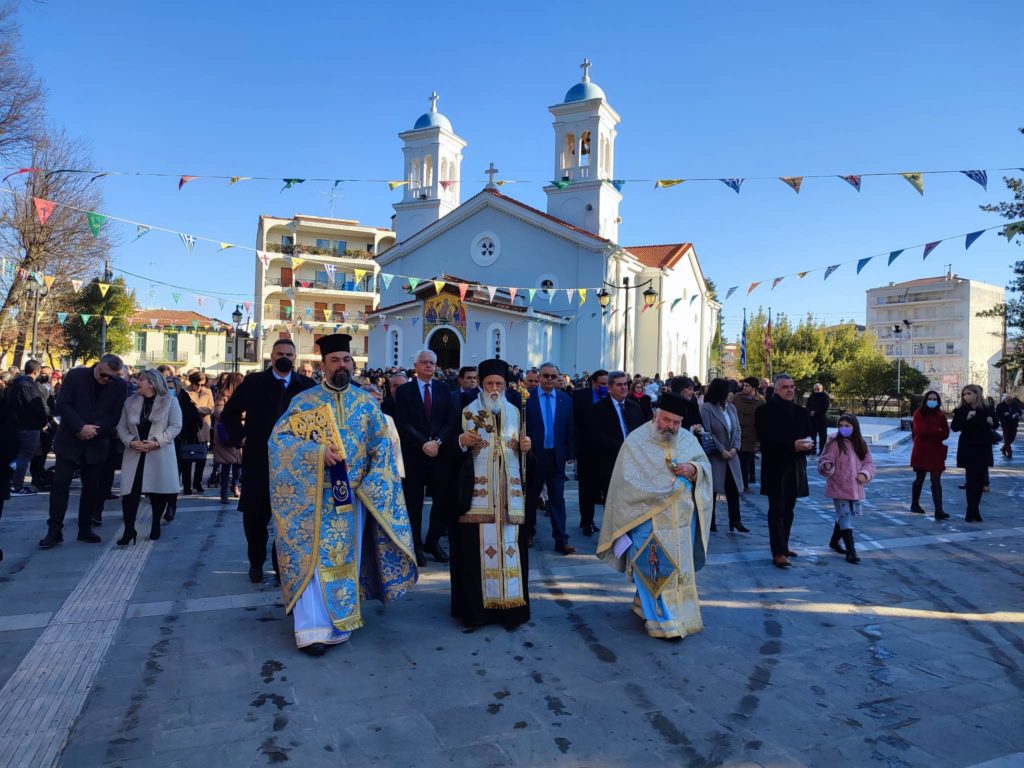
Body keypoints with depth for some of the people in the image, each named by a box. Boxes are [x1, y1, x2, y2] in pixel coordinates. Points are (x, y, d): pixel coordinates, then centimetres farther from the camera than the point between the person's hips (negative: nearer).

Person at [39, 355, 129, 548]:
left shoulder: (121, 386, -2)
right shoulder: (76, 375, -5)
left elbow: (116, 416, -4)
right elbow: (62, 404, -10)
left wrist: (93, 430, -17)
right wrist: (81, 427, -19)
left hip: (96, 444, 1)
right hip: (69, 440, -1)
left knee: (92, 487, 5)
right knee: (60, 484, -2)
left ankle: (85, 529, 17)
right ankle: (54, 531, 4)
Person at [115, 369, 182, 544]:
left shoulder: (169, 400, -2)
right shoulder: (130, 401, 9)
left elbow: (175, 426, -7)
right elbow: (121, 426, 8)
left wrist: (157, 441, -17)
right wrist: (131, 441, -10)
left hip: (159, 454, -3)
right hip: (135, 454, 3)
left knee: (158, 491, 5)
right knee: (130, 491, -5)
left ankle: (155, 526, 22)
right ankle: (129, 529, 2)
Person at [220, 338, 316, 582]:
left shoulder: (307, 386, -1)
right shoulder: (253, 382, 2)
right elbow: (229, 413, 10)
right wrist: (240, 438, 1)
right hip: (258, 461, 1)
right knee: (255, 514, 10)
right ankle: (256, 562, 28)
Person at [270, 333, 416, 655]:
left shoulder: (366, 403, 5)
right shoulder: (304, 401, -1)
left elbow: (382, 445, 4)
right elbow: (279, 437, -7)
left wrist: (371, 485, -8)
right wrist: (317, 452, -21)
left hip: (355, 495, 3)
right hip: (315, 495, -2)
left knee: (348, 557, 9)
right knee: (315, 558, -4)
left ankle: (339, 621, 23)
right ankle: (312, 628, 1)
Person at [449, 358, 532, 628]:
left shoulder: (516, 413, 12)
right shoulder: (467, 413, 4)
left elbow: (524, 455, 16)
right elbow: (454, 453, 1)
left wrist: (526, 447, -5)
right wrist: (462, 441, -18)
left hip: (510, 493, 3)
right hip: (477, 492, -2)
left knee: (509, 544, 2)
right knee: (477, 545, -3)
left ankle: (510, 606, 12)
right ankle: (476, 606, 7)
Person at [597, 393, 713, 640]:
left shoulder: (689, 439, 6)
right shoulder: (636, 441, -8)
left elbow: (706, 467, 10)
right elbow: (629, 481, -12)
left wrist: (694, 469, -13)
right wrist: (663, 491, -16)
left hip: (682, 518, 5)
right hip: (649, 518, -5)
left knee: (681, 567, 11)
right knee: (656, 570, -4)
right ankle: (663, 619, 7)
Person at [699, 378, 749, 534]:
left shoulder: (731, 407, 8)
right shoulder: (707, 408, -9)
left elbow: (737, 429, 9)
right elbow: (707, 433, -14)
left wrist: (735, 448, -7)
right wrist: (722, 451, -15)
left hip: (731, 455, 5)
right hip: (714, 456, -5)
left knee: (733, 488, 5)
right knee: (712, 489, 2)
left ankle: (735, 520, 12)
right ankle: (710, 521, 10)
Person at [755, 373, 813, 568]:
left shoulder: (800, 411, 12)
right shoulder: (766, 411, -8)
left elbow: (809, 435, 13)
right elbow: (766, 439, -16)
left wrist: (808, 444, -11)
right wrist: (792, 445, -25)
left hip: (795, 468, 6)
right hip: (775, 468, -6)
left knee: (788, 509, 14)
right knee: (777, 510, -5)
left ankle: (783, 546, 26)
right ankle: (778, 553, -4)